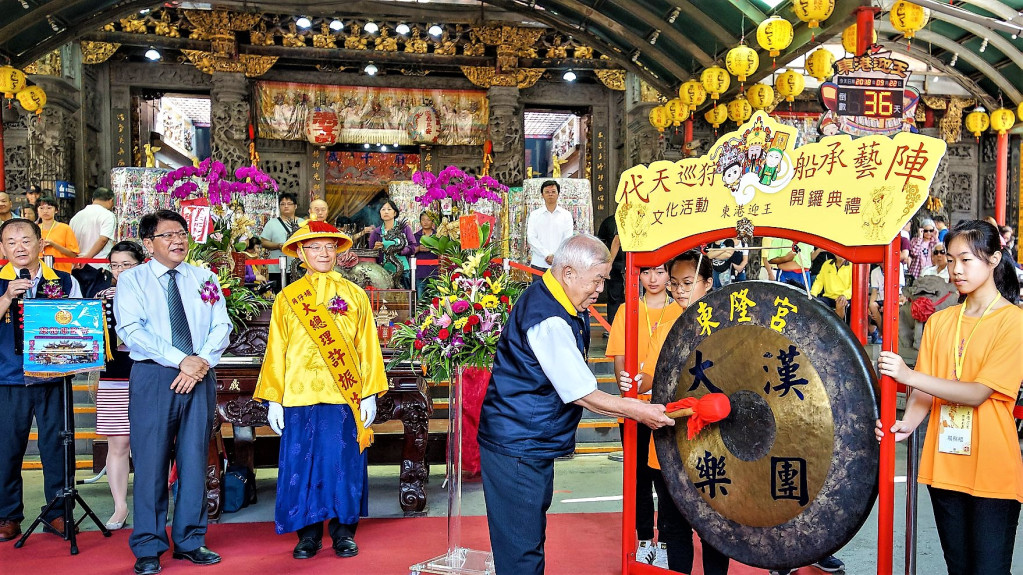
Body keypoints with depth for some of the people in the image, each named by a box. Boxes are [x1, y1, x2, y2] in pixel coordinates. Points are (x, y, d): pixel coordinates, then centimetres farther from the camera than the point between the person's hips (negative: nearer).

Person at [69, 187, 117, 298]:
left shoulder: (77, 215, 16)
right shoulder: (108, 215, -5)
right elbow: (103, 239, -18)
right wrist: (87, 258, -16)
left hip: (77, 267, 7)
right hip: (98, 268, -6)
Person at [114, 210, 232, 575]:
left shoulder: (205, 279, 13)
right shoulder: (131, 280, 3)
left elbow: (221, 326, 6)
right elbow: (132, 331, -9)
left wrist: (203, 361, -12)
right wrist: (182, 360, -16)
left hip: (200, 377, 3)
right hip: (153, 377, -3)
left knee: (195, 459, 6)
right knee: (151, 461, -1)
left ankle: (190, 541, 18)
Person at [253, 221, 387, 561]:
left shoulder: (355, 295, 8)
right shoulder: (287, 299, 9)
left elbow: (367, 348, 6)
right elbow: (276, 351, 8)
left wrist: (369, 394, -1)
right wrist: (273, 399, 1)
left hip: (345, 397, 0)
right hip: (299, 396, 1)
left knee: (343, 462, 3)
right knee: (301, 464, 5)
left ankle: (344, 531, 17)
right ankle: (308, 533, 18)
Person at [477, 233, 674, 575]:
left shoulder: (555, 301, 8)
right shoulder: (548, 320, -24)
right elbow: (582, 394, -22)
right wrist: (638, 411, -13)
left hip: (535, 443, 10)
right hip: (515, 447, -10)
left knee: (531, 537, 18)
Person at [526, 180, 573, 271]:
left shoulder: (566, 215, 10)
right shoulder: (534, 215, 8)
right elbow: (531, 238, -1)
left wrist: (556, 256, -12)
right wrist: (547, 255, -12)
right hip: (539, 264, 0)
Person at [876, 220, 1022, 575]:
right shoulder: (939, 321, 7)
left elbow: (979, 393, -16)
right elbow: (925, 392, 2)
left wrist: (909, 375, -24)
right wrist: (906, 424, -17)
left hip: (992, 470, -5)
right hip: (943, 465, 5)